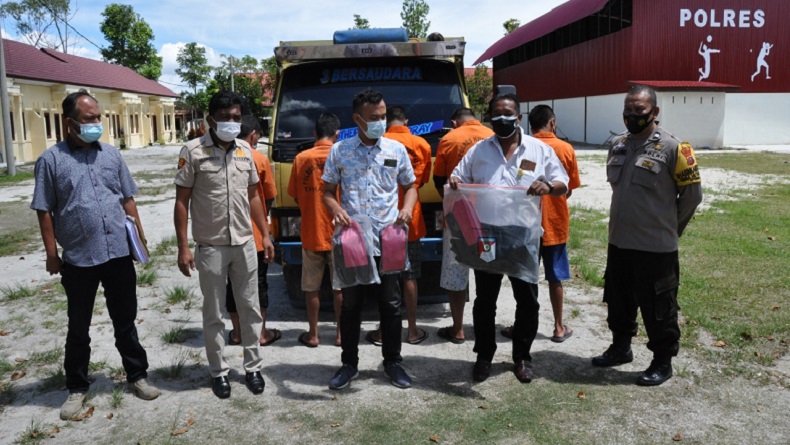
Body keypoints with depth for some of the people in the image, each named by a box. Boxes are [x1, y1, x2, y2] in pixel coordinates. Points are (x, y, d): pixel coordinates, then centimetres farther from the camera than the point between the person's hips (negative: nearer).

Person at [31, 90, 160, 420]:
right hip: (78, 259, -2)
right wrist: (52, 253, -5)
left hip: (119, 254, 3)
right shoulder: (51, 160, -4)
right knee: (78, 328, 12)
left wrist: (140, 236, 7)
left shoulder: (112, 154, 7)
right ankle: (77, 388, 28)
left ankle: (137, 376, 28)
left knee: (125, 321, 14)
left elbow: (128, 199, 11)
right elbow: (45, 211, -3)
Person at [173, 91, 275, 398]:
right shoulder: (194, 151, -8)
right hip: (211, 247, -4)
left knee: (250, 308, 11)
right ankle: (219, 372, 23)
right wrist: (183, 247, -10)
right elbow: (181, 201, -6)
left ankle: (253, 367, 25)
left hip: (245, 244, 4)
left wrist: (265, 235, 9)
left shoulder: (245, 150, 5)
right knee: (214, 314, 9)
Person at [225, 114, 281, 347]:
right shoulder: (260, 159, -10)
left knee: (234, 282, 12)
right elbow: (270, 198, -3)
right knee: (258, 282, 8)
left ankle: (236, 333, 21)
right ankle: (262, 332, 15)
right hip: (255, 232, -3)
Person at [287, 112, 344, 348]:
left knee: (312, 287, 11)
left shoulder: (301, 158, -3)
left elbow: (295, 196, 5)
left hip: (311, 233, 1)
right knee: (340, 286, 10)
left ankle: (312, 334, 19)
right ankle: (340, 333, 18)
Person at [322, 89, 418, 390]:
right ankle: (349, 363, 25)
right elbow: (328, 192, 7)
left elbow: (410, 186, 14)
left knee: (391, 305, 8)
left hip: (387, 242, 1)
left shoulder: (396, 149, 5)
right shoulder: (339, 151, 3)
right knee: (350, 305, 9)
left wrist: (407, 208, -7)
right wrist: (335, 209, -15)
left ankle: (393, 361, 25)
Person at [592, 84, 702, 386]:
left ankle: (663, 362, 22)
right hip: (618, 242, 7)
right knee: (618, 301, 20)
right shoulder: (617, 145, 6)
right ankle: (620, 348, 38)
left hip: (656, 247, -6)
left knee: (658, 308, 6)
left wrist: (669, 227, 3)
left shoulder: (672, 148, -13)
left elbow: (692, 193, -6)